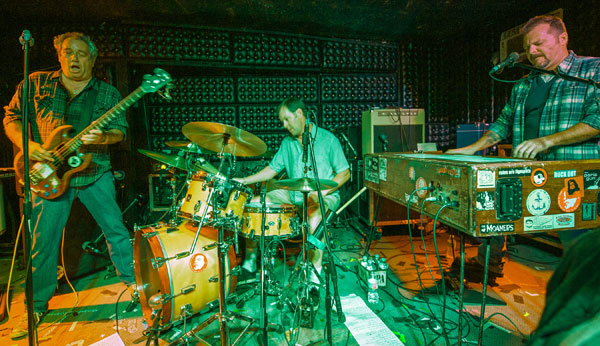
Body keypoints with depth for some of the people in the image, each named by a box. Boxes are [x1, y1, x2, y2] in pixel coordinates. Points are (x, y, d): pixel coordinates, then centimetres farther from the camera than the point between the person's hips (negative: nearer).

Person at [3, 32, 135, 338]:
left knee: (116, 229, 3)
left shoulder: (107, 93, 5)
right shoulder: (37, 83, 6)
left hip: (96, 174, 0)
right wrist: (27, 146, -10)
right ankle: (37, 307, 24)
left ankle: (132, 280, 23)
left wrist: (104, 137, -22)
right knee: (43, 241, 5)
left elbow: (120, 129, 0)